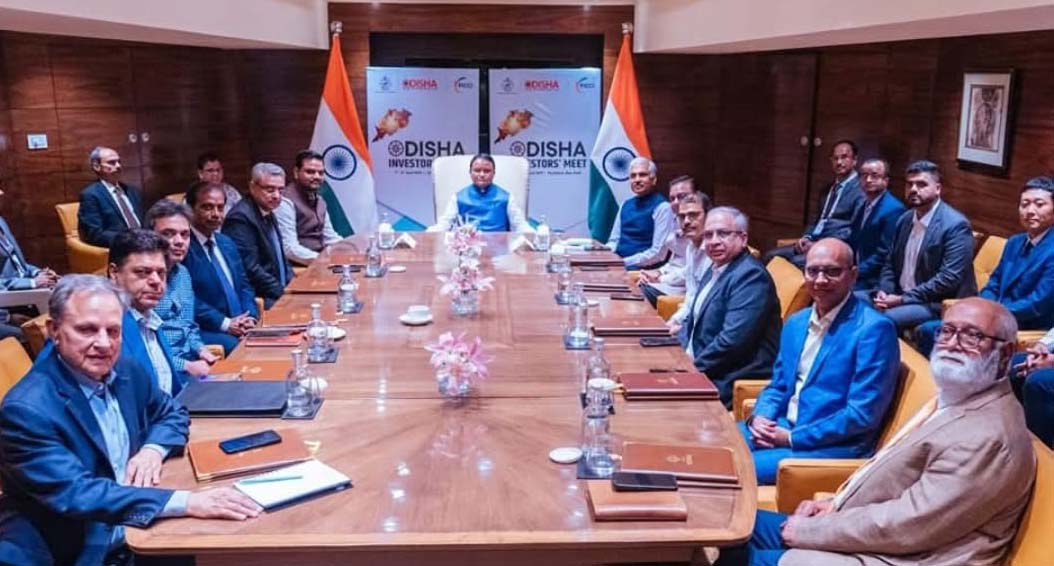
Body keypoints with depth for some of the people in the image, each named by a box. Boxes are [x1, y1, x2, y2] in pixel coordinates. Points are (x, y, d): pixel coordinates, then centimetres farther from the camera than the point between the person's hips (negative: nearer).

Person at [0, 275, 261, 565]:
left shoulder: (127, 371, 2)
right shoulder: (27, 409, -18)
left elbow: (171, 413, 18)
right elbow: (75, 494, -26)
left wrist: (154, 449, -6)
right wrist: (185, 501, -33)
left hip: (138, 532, 6)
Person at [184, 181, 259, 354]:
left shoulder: (227, 243, 19)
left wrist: (250, 318, 0)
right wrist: (224, 323, -17)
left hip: (240, 327, 7)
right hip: (203, 331, -7)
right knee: (238, 348, -32)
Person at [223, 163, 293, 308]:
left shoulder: (267, 213, 13)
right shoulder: (241, 217, -15)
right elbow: (250, 268, -20)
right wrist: (283, 292, -17)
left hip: (278, 291, 9)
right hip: (256, 298, -9)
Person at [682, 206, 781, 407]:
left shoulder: (751, 276, -16)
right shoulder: (715, 270, 13)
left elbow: (732, 340, -24)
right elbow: (692, 319, 21)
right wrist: (681, 355, 2)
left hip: (729, 382, -9)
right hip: (702, 368, 9)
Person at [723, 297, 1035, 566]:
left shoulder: (989, 436, -23)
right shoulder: (954, 399, 9)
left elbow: (909, 526, -26)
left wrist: (810, 531, -17)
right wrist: (836, 503, 4)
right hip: (873, 534, 10)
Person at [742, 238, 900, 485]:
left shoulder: (874, 329, -12)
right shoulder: (795, 323, 12)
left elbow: (863, 415, -17)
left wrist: (792, 437, -17)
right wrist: (760, 418, -4)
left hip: (835, 447, -7)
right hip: (782, 429, 7)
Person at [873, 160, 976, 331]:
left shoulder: (956, 225, -14)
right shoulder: (905, 219, 10)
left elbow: (949, 278, -21)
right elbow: (890, 262, 15)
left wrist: (903, 299, -21)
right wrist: (884, 291, -6)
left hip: (938, 304, -7)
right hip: (899, 296, 8)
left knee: (884, 318, -30)